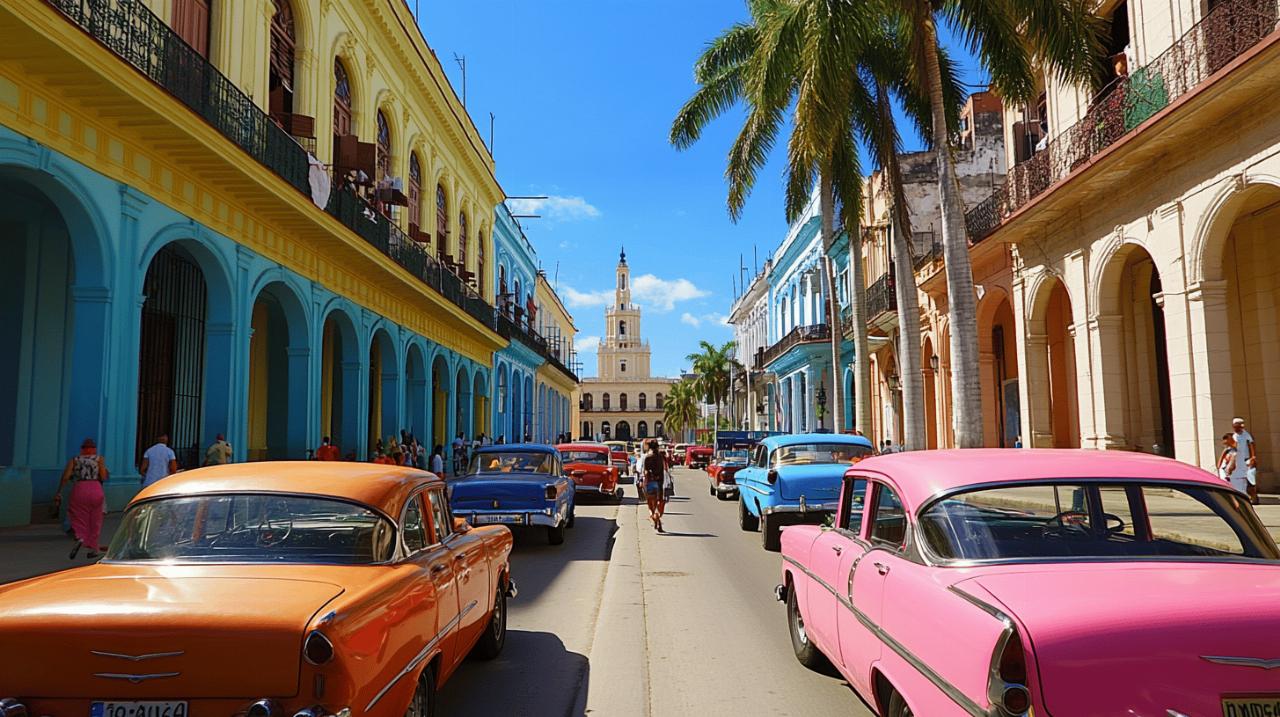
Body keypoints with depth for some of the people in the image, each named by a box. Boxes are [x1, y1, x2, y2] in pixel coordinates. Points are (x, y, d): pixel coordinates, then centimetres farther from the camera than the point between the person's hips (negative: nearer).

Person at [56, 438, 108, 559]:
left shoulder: (74, 460, 13)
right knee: (95, 521, 10)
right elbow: (103, 477, 0)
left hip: (79, 489, 0)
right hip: (96, 490, 0)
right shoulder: (99, 459, 9)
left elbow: (65, 477, 0)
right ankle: (93, 548, 13)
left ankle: (79, 538, -22)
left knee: (79, 519, 7)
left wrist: (59, 492, 0)